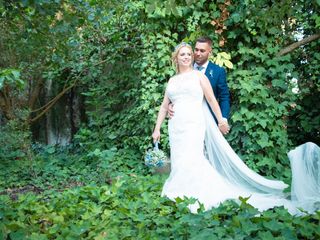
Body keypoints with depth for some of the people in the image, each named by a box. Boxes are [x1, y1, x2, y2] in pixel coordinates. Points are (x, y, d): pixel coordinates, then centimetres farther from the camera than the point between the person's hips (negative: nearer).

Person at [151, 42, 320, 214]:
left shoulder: (199, 75, 7)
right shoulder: (172, 80, 18)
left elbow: (212, 99, 4)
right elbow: (164, 106, 17)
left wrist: (221, 121, 1)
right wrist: (157, 129, 12)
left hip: (193, 125, -4)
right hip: (175, 127, 5)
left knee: (189, 161, -16)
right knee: (179, 163, 1)